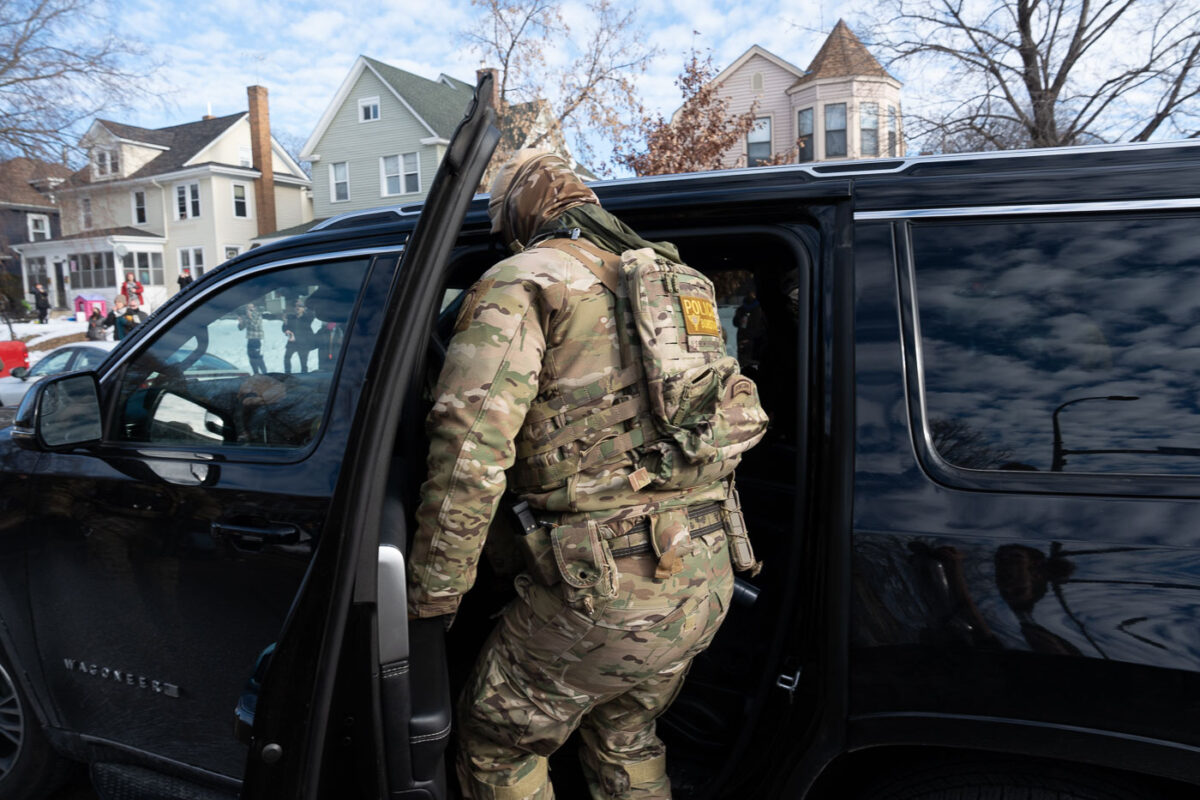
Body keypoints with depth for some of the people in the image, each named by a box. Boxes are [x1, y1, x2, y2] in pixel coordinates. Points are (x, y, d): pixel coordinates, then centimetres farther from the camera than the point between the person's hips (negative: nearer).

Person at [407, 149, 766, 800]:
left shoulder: (520, 282, -5)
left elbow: (470, 440, -18)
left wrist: (432, 594, -9)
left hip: (605, 586, -7)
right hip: (707, 578, 8)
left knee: (497, 746, 17)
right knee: (625, 737, 30)